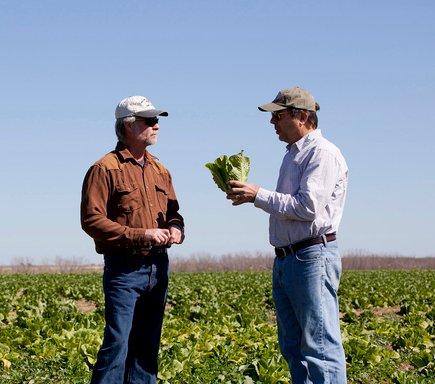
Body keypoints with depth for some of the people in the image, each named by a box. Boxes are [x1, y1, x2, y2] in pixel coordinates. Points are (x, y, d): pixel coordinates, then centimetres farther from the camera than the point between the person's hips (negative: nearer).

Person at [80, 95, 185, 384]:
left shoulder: (160, 171, 16)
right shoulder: (105, 169, -6)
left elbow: (173, 213, 24)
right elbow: (91, 219, -13)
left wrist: (176, 229, -2)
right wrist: (141, 235, -19)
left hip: (158, 267, 7)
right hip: (124, 269, -7)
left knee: (147, 346, 9)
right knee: (118, 344, -10)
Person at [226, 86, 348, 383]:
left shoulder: (322, 154, -11)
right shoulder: (293, 154, 20)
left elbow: (308, 207, -19)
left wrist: (258, 195, -14)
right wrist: (249, 195, 9)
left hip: (312, 257, -10)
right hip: (286, 259, 10)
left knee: (320, 346, -10)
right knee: (293, 347, 12)